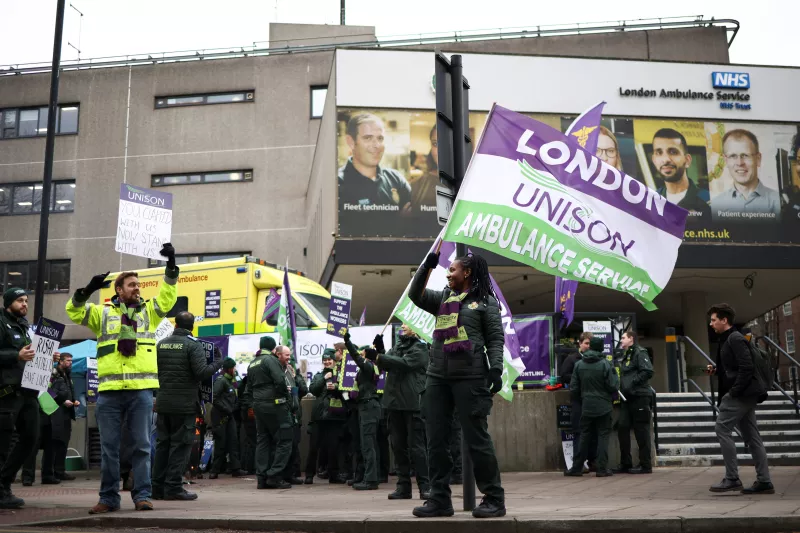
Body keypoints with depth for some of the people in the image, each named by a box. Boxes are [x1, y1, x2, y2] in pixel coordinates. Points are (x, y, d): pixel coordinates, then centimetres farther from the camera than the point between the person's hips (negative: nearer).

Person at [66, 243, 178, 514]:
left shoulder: (149, 311, 14)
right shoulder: (103, 312, 12)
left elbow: (168, 295, 2)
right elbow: (74, 311, 5)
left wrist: (171, 266, -9)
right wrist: (88, 290, -11)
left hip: (141, 389, 0)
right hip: (109, 390, 0)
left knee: (142, 445, 2)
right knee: (109, 447, 6)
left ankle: (142, 495, 7)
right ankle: (109, 497, 14)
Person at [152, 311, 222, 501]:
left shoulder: (161, 344, 9)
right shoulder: (193, 345, -10)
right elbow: (202, 372, -18)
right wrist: (218, 361, -3)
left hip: (163, 403, 6)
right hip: (185, 404, -6)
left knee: (162, 443, 12)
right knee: (180, 444, 0)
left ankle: (158, 486, 15)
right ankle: (173, 487, -1)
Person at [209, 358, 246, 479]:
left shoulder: (231, 381, 16)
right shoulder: (221, 380, -11)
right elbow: (214, 398, -19)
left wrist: (233, 408, 4)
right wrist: (226, 409, -16)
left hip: (229, 416, 8)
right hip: (220, 416, -8)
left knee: (233, 441, 4)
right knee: (221, 443, -5)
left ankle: (235, 468, 6)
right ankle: (214, 471, 4)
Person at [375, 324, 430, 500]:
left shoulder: (419, 348, -2)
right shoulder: (398, 346, 19)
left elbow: (404, 363, -17)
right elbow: (386, 366, 12)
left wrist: (378, 357, -18)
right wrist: (380, 350, -5)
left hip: (412, 402, -7)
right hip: (395, 401, 7)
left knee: (416, 445, -5)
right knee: (398, 445, 7)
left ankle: (425, 486, 1)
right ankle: (403, 486, 13)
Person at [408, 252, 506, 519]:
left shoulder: (485, 300, 4)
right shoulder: (442, 297, 19)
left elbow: (496, 338, -1)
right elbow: (416, 295, 11)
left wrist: (496, 369, -13)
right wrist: (427, 265, 5)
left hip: (470, 377, -6)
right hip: (437, 376, 6)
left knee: (477, 438, -4)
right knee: (436, 440, 4)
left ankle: (494, 499, 5)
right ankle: (440, 499, 11)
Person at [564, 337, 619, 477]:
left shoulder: (579, 364, 0)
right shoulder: (605, 364, -11)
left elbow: (573, 388, 3)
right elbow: (613, 386, -10)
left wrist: (578, 403, 17)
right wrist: (614, 374, 7)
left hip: (586, 407, 3)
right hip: (603, 407, -3)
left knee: (585, 437, 11)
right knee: (603, 436, 3)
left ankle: (577, 467, 13)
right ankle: (602, 468, 0)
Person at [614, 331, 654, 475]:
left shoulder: (639, 352, -7)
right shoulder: (626, 355, 21)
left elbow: (648, 371, -18)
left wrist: (633, 383, -18)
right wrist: (622, 387, 10)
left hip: (639, 396, -9)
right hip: (628, 398, 9)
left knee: (641, 431, -3)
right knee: (622, 428, 4)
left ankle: (645, 465, 4)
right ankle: (625, 463, 12)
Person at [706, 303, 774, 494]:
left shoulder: (735, 339, -13)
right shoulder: (726, 340, 17)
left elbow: (747, 367, -21)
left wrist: (734, 391, -20)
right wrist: (716, 370, 6)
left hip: (741, 393, -10)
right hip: (745, 393, 10)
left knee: (722, 429, -8)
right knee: (750, 435, 9)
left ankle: (732, 479, -6)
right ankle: (764, 481, 10)